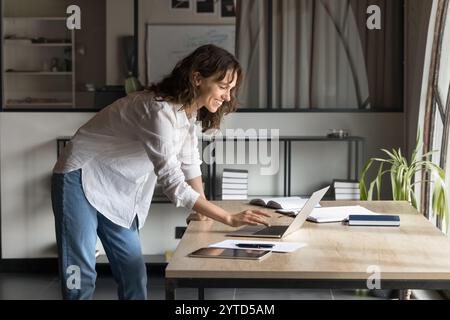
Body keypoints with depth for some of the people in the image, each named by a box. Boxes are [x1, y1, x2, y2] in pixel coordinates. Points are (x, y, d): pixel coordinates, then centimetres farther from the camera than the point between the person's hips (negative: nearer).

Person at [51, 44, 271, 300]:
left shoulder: (188, 109, 0)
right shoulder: (160, 111, -30)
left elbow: (189, 161, 12)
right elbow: (173, 183, -32)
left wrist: (203, 209, 7)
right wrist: (229, 218, -30)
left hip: (118, 193, 9)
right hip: (82, 180, -9)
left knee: (134, 276, 4)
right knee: (81, 275, -12)